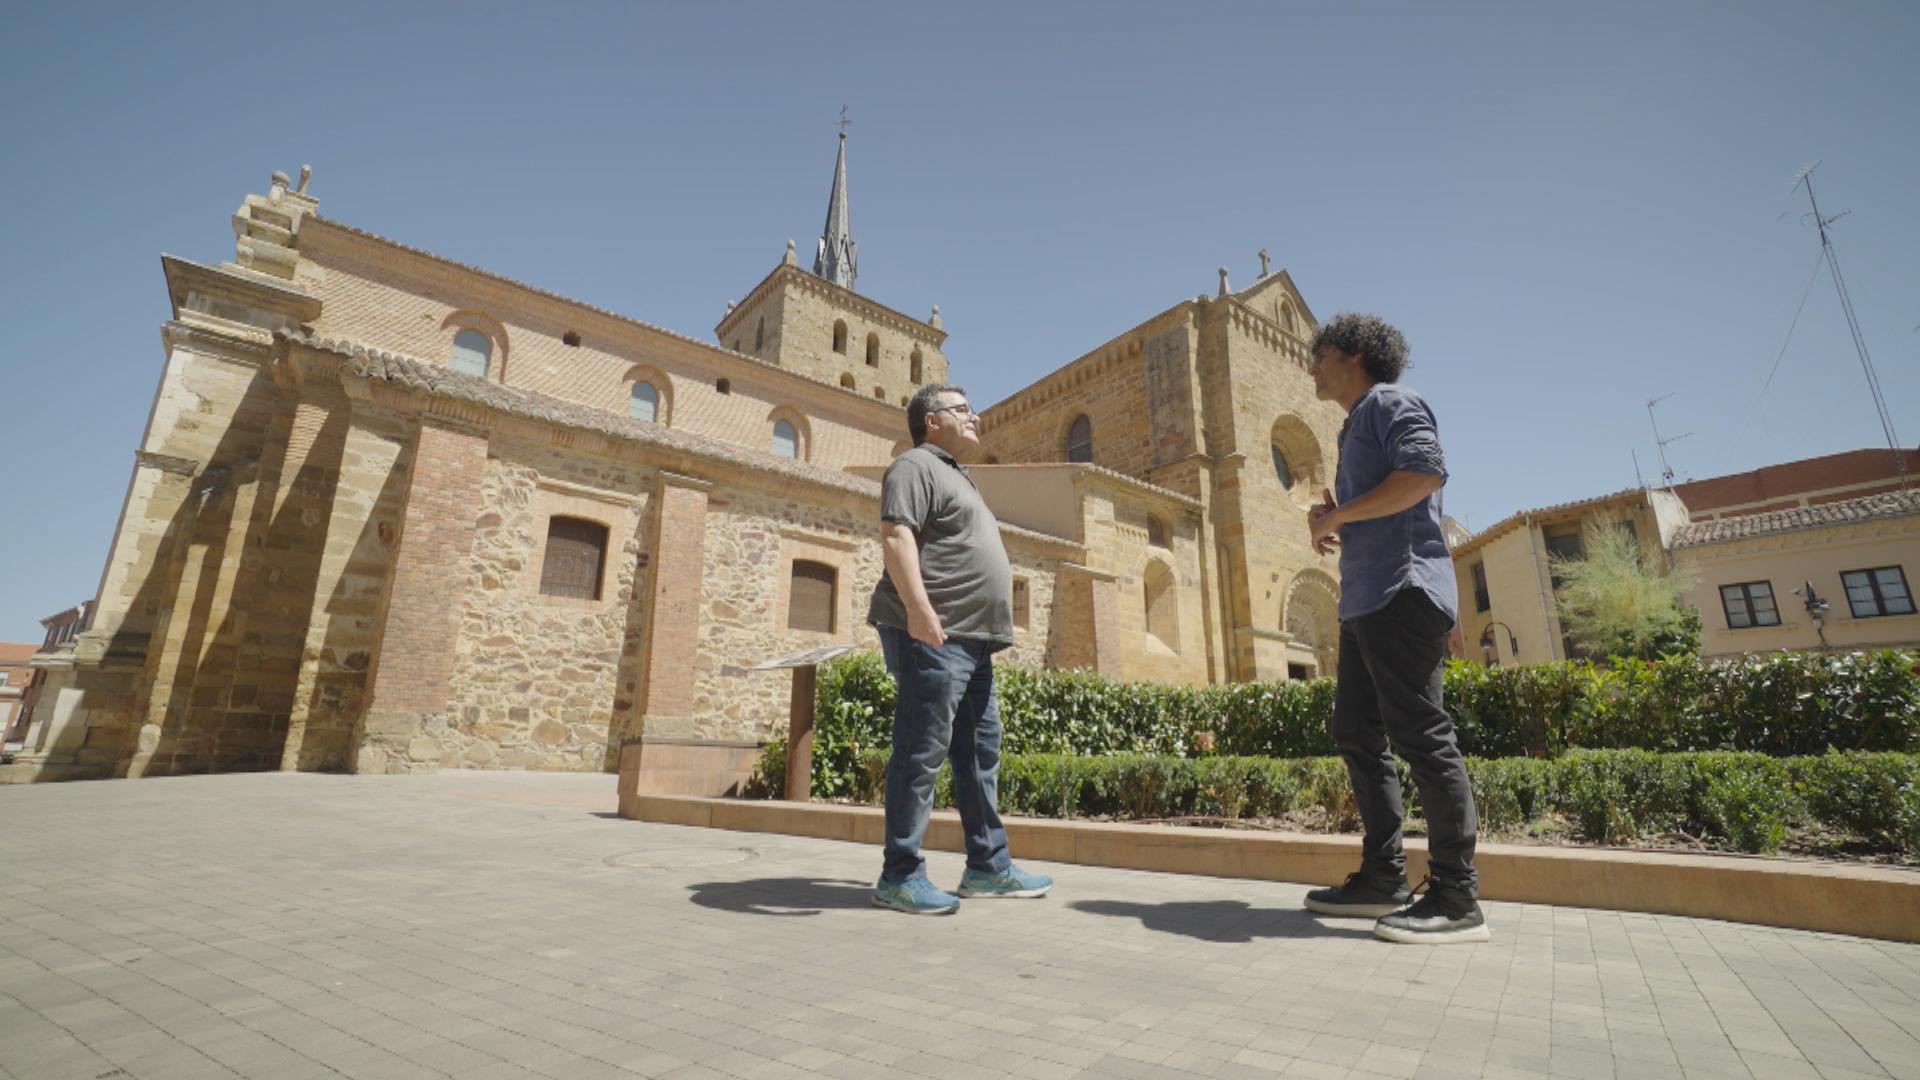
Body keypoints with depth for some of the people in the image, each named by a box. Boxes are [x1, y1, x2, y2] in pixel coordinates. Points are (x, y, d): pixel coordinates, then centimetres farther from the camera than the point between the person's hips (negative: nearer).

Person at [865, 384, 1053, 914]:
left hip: (971, 640, 10)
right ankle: (900, 876, 3)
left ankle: (988, 866, 20)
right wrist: (918, 608, -30)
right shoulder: (916, 466, -2)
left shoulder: (955, 476, 27)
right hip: (933, 637, -10)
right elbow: (896, 536, -17)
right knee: (922, 752, -6)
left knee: (980, 753, 11)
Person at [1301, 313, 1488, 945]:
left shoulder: (1390, 402, 1)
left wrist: (1337, 515, -10)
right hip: (1364, 602, 10)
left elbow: (1424, 473, -18)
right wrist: (1331, 523, 10)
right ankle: (1383, 876, 14)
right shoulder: (1355, 428, 28)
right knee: (1358, 734, 8)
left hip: (1401, 592, -10)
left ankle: (1456, 897, -2)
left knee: (1419, 735, -9)